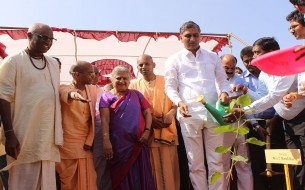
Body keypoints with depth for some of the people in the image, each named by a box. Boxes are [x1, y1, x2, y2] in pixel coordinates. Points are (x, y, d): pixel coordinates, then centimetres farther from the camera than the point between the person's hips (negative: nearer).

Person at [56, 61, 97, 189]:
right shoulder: (64, 88, -7)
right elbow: (66, 94, -32)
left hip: (85, 143, 4)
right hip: (67, 143, -4)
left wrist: (89, 141, 0)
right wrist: (73, 94, -56)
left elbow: (92, 117, 8)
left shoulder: (92, 89, 7)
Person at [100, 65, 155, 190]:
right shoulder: (107, 97, 3)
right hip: (118, 145, -1)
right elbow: (105, 120, -6)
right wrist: (106, 141, -16)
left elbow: (147, 113, 8)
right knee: (121, 176, 10)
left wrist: (147, 131, -7)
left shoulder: (136, 94, 10)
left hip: (138, 143, 2)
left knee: (140, 175, 9)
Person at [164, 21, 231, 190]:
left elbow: (223, 80, 18)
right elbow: (170, 87, 3)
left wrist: (224, 92, -5)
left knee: (216, 160, 5)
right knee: (195, 162, 4)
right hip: (189, 114, -2)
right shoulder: (174, 60, 9)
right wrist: (179, 102, -17)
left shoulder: (213, 57, 17)